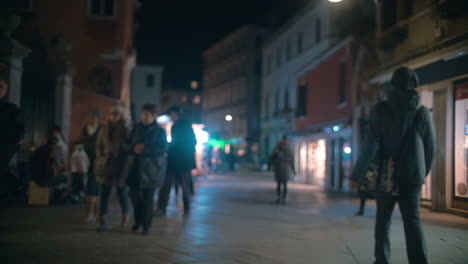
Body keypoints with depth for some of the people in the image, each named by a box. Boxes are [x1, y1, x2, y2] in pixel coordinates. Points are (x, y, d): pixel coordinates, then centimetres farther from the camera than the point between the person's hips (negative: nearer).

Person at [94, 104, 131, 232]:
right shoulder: (105, 129, 5)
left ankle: (125, 214, 35)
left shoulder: (127, 129, -6)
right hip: (106, 165, 3)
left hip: (121, 165, -3)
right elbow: (99, 146, 14)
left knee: (122, 191, 10)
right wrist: (100, 158, 5)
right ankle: (103, 221, 0)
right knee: (105, 193, -1)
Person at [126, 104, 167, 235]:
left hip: (151, 168, -3)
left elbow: (162, 148, -10)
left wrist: (145, 149, -18)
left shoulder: (159, 131, -1)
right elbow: (130, 143, 13)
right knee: (134, 193, 0)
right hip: (136, 166, 3)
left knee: (148, 196, -3)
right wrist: (134, 148, -11)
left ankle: (146, 225, 7)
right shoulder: (137, 128, 9)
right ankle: (138, 221, 23)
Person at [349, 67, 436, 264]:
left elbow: (371, 145, -12)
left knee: (383, 221, 12)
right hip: (412, 176, 2)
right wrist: (423, 174, 22)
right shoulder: (422, 112, 2)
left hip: (387, 176, -1)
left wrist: (356, 175, -7)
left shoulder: (382, 109, -7)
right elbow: (430, 148, 8)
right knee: (413, 221, 3)